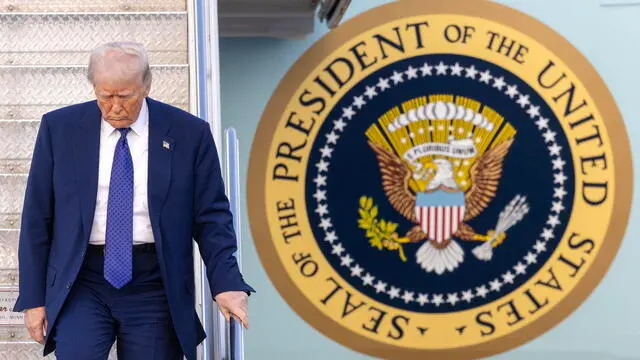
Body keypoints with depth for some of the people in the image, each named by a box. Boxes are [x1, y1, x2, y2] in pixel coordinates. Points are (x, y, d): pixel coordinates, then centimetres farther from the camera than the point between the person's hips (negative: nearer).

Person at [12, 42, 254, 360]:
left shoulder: (189, 134, -1)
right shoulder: (59, 128, 2)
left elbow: (211, 217, 2)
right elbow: (36, 219, 6)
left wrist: (226, 284, -12)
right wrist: (33, 297, 3)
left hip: (155, 286, 0)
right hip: (82, 283, 1)